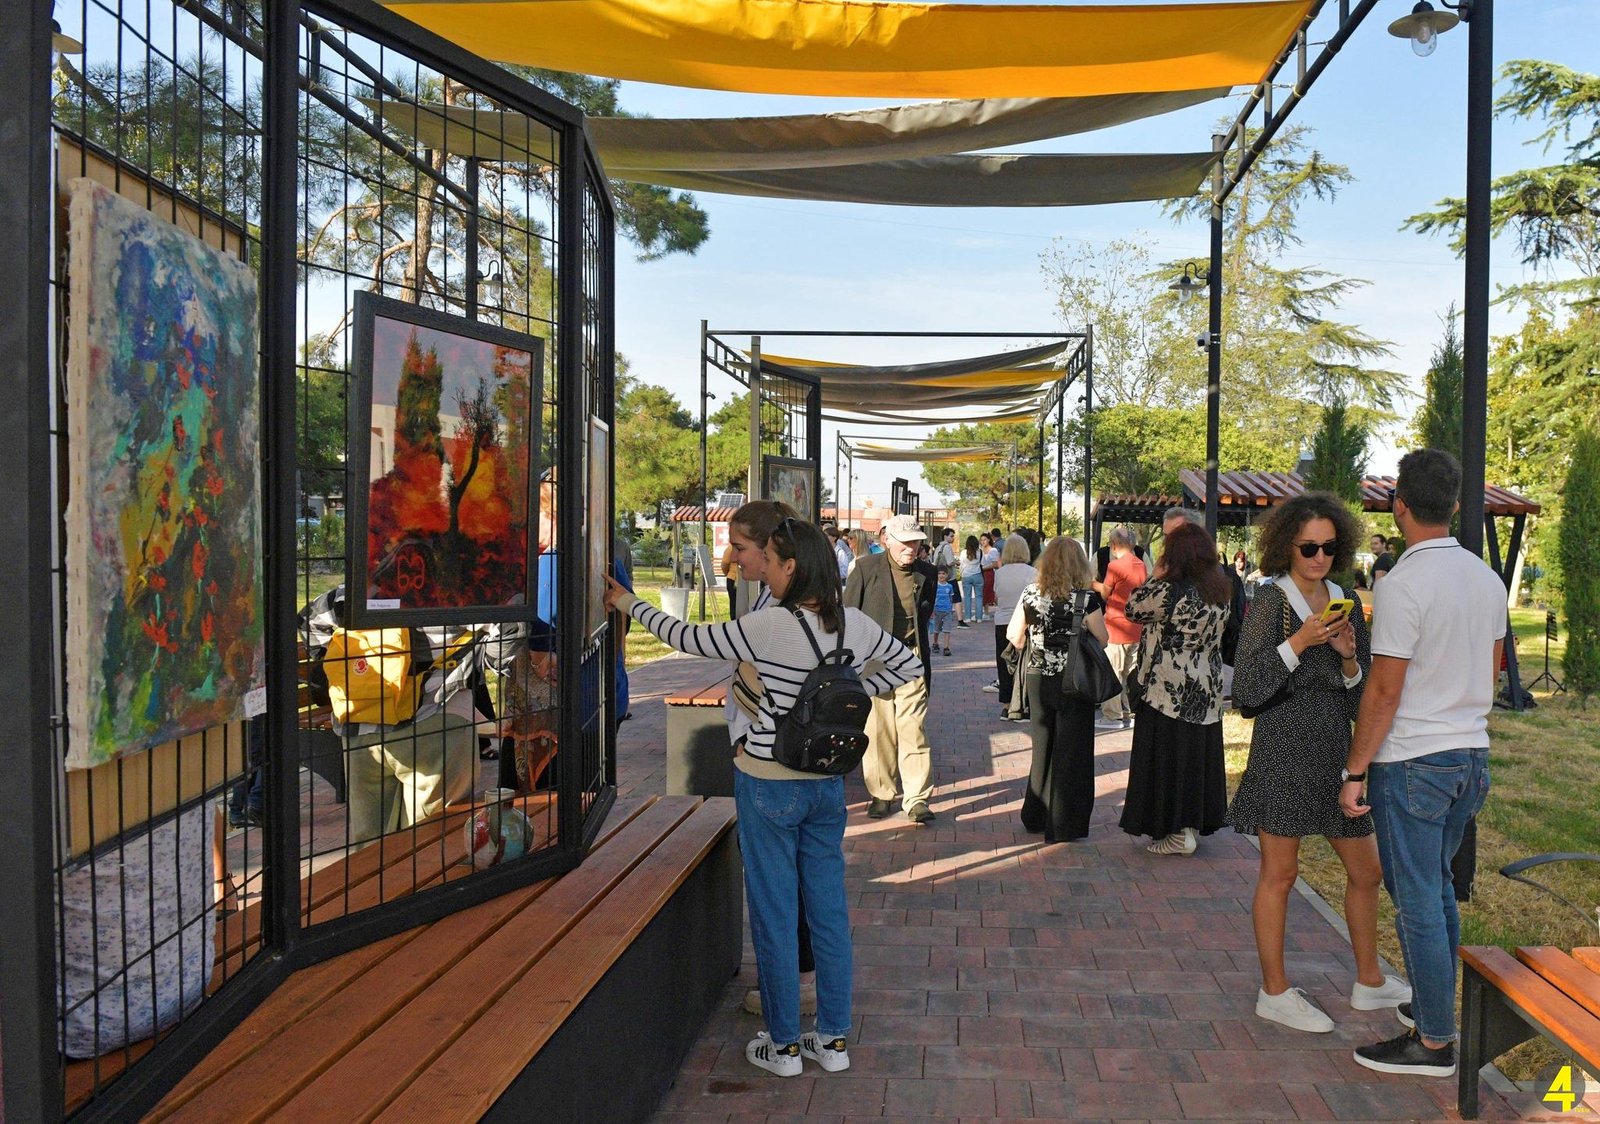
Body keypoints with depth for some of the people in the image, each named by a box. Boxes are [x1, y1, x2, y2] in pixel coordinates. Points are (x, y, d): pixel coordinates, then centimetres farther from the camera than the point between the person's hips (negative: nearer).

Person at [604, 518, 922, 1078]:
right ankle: (833, 1040, 25)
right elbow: (909, 665, 13)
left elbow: (689, 638, -8)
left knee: (774, 914, 8)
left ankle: (783, 1046, 20)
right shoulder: (856, 624, -3)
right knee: (829, 910, 14)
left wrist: (630, 604, 7)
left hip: (768, 785, -5)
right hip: (828, 784, 6)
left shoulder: (769, 626, -19)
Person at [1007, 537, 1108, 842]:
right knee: (1070, 752, 7)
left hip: (1038, 679, 4)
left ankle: (1036, 816, 29)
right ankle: (1064, 825, 12)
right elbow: (1102, 639, -7)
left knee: (1043, 747, 19)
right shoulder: (1086, 597, -12)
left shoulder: (1031, 593, -3)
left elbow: (1013, 636, 1)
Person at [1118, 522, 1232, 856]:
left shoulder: (1169, 590, -21)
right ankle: (1196, 822, 27)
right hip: (1207, 692, 7)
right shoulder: (1220, 590, 3)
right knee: (1197, 753, 16)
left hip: (1168, 693, -7)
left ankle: (1179, 832, 9)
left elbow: (1133, 610, -7)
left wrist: (1156, 576, 1)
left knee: (1168, 757, 3)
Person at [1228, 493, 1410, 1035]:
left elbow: (1360, 695, 11)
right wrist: (1299, 643, -19)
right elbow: (1245, 688, -13)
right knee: (1279, 872, 2)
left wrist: (1349, 657, -8)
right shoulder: (1271, 601, -8)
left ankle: (1369, 981, 32)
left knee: (1367, 870, 14)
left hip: (1336, 751, 7)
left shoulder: (1346, 602, 10)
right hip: (1284, 751, -6)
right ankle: (1275, 992, 14)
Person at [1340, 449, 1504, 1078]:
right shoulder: (1487, 579, 5)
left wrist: (1354, 772, -11)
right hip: (1471, 754, 8)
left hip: (1412, 761, -8)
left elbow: (1384, 692, -18)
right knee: (1436, 886, 21)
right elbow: (1490, 671, 15)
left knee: (1417, 899, 1)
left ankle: (1434, 1043, 10)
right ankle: (1435, 1007, 33)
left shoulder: (1402, 586, -19)